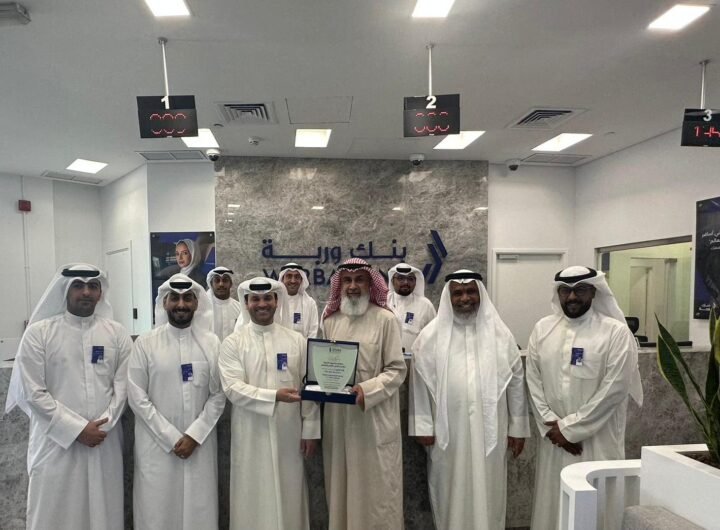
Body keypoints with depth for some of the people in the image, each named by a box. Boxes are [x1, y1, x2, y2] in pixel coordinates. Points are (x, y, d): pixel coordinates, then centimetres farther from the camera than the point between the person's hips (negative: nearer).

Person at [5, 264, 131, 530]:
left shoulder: (117, 333, 3)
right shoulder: (38, 333, -3)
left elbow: (123, 386, 2)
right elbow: (33, 392, -7)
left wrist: (102, 425, -10)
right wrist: (77, 428, -11)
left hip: (105, 441, 2)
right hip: (56, 442, -2)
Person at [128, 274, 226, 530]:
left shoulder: (211, 343, 2)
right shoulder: (145, 343, -2)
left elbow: (218, 396, 1)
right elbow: (137, 398, -5)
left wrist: (194, 435, -9)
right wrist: (172, 438, -9)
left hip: (200, 444, 1)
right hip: (157, 445, -1)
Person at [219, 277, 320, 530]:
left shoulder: (296, 340, 2)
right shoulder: (233, 343, -3)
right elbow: (233, 388, -12)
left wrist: (310, 430, 0)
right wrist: (275, 395, -23)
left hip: (289, 435, 2)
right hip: (251, 437, -1)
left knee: (289, 499, 13)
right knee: (254, 501, 10)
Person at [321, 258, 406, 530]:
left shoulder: (385, 319, -8)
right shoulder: (330, 321, 5)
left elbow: (397, 369, -9)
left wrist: (367, 390, -21)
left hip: (375, 419, -4)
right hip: (338, 418, 4)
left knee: (376, 490, 6)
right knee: (341, 487, 15)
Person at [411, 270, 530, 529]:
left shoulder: (500, 334, 1)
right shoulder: (431, 335, -2)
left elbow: (516, 381, 4)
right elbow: (421, 381, -1)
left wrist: (518, 428, 4)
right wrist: (423, 426, -3)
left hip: (489, 432, 1)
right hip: (447, 433, 0)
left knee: (487, 493, 10)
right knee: (451, 494, 11)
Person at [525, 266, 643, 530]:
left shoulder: (616, 332, -8)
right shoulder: (542, 329, 4)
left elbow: (614, 390, -13)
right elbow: (534, 383, 3)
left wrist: (569, 427, -12)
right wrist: (553, 427, -6)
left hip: (598, 441, -3)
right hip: (554, 439, 3)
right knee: (552, 504, 12)